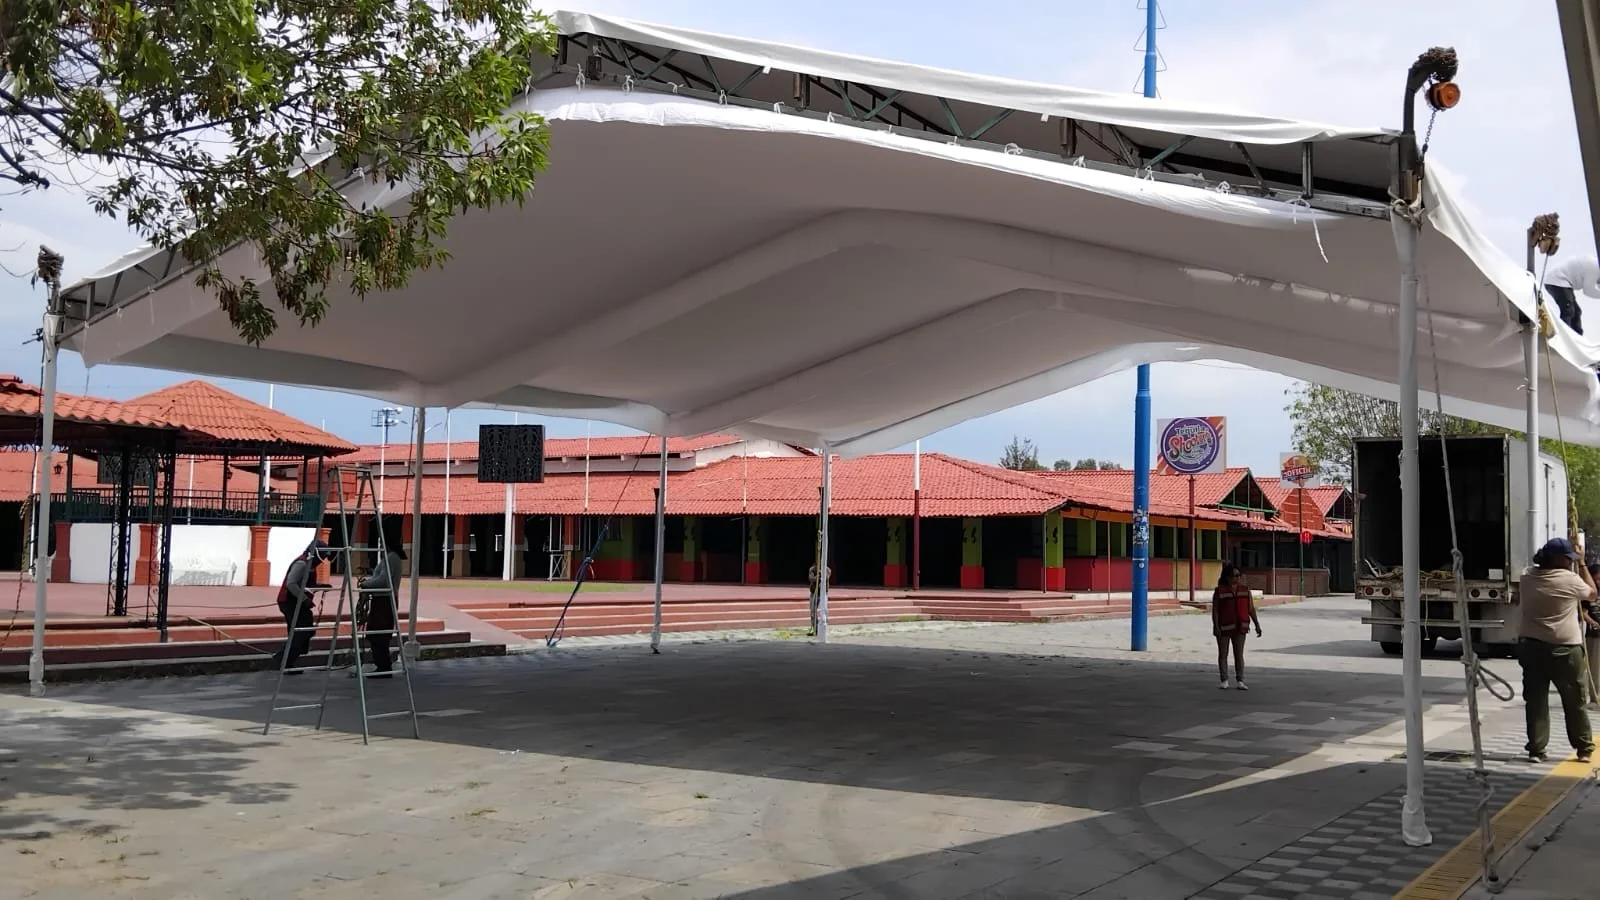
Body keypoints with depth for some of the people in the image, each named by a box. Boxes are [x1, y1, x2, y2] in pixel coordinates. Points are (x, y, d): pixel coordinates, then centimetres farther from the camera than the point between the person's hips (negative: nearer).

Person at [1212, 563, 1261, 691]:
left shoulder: (1245, 590, 6)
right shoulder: (1219, 591, -3)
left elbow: (1251, 609, 8)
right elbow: (1215, 610, -6)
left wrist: (1257, 625, 3)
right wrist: (1216, 626, -15)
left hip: (1240, 627, 2)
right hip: (1224, 627, -2)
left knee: (1239, 655, 1)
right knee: (1223, 654, 4)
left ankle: (1240, 681, 3)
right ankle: (1224, 681, 11)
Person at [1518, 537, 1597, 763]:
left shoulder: (1528, 578, 3)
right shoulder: (1570, 579, -10)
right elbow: (1592, 594, 9)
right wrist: (1583, 565, 14)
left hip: (1532, 647, 4)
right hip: (1565, 650, -4)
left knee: (1536, 701, 5)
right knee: (1575, 703, 10)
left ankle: (1536, 750, 4)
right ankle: (1584, 749, 19)